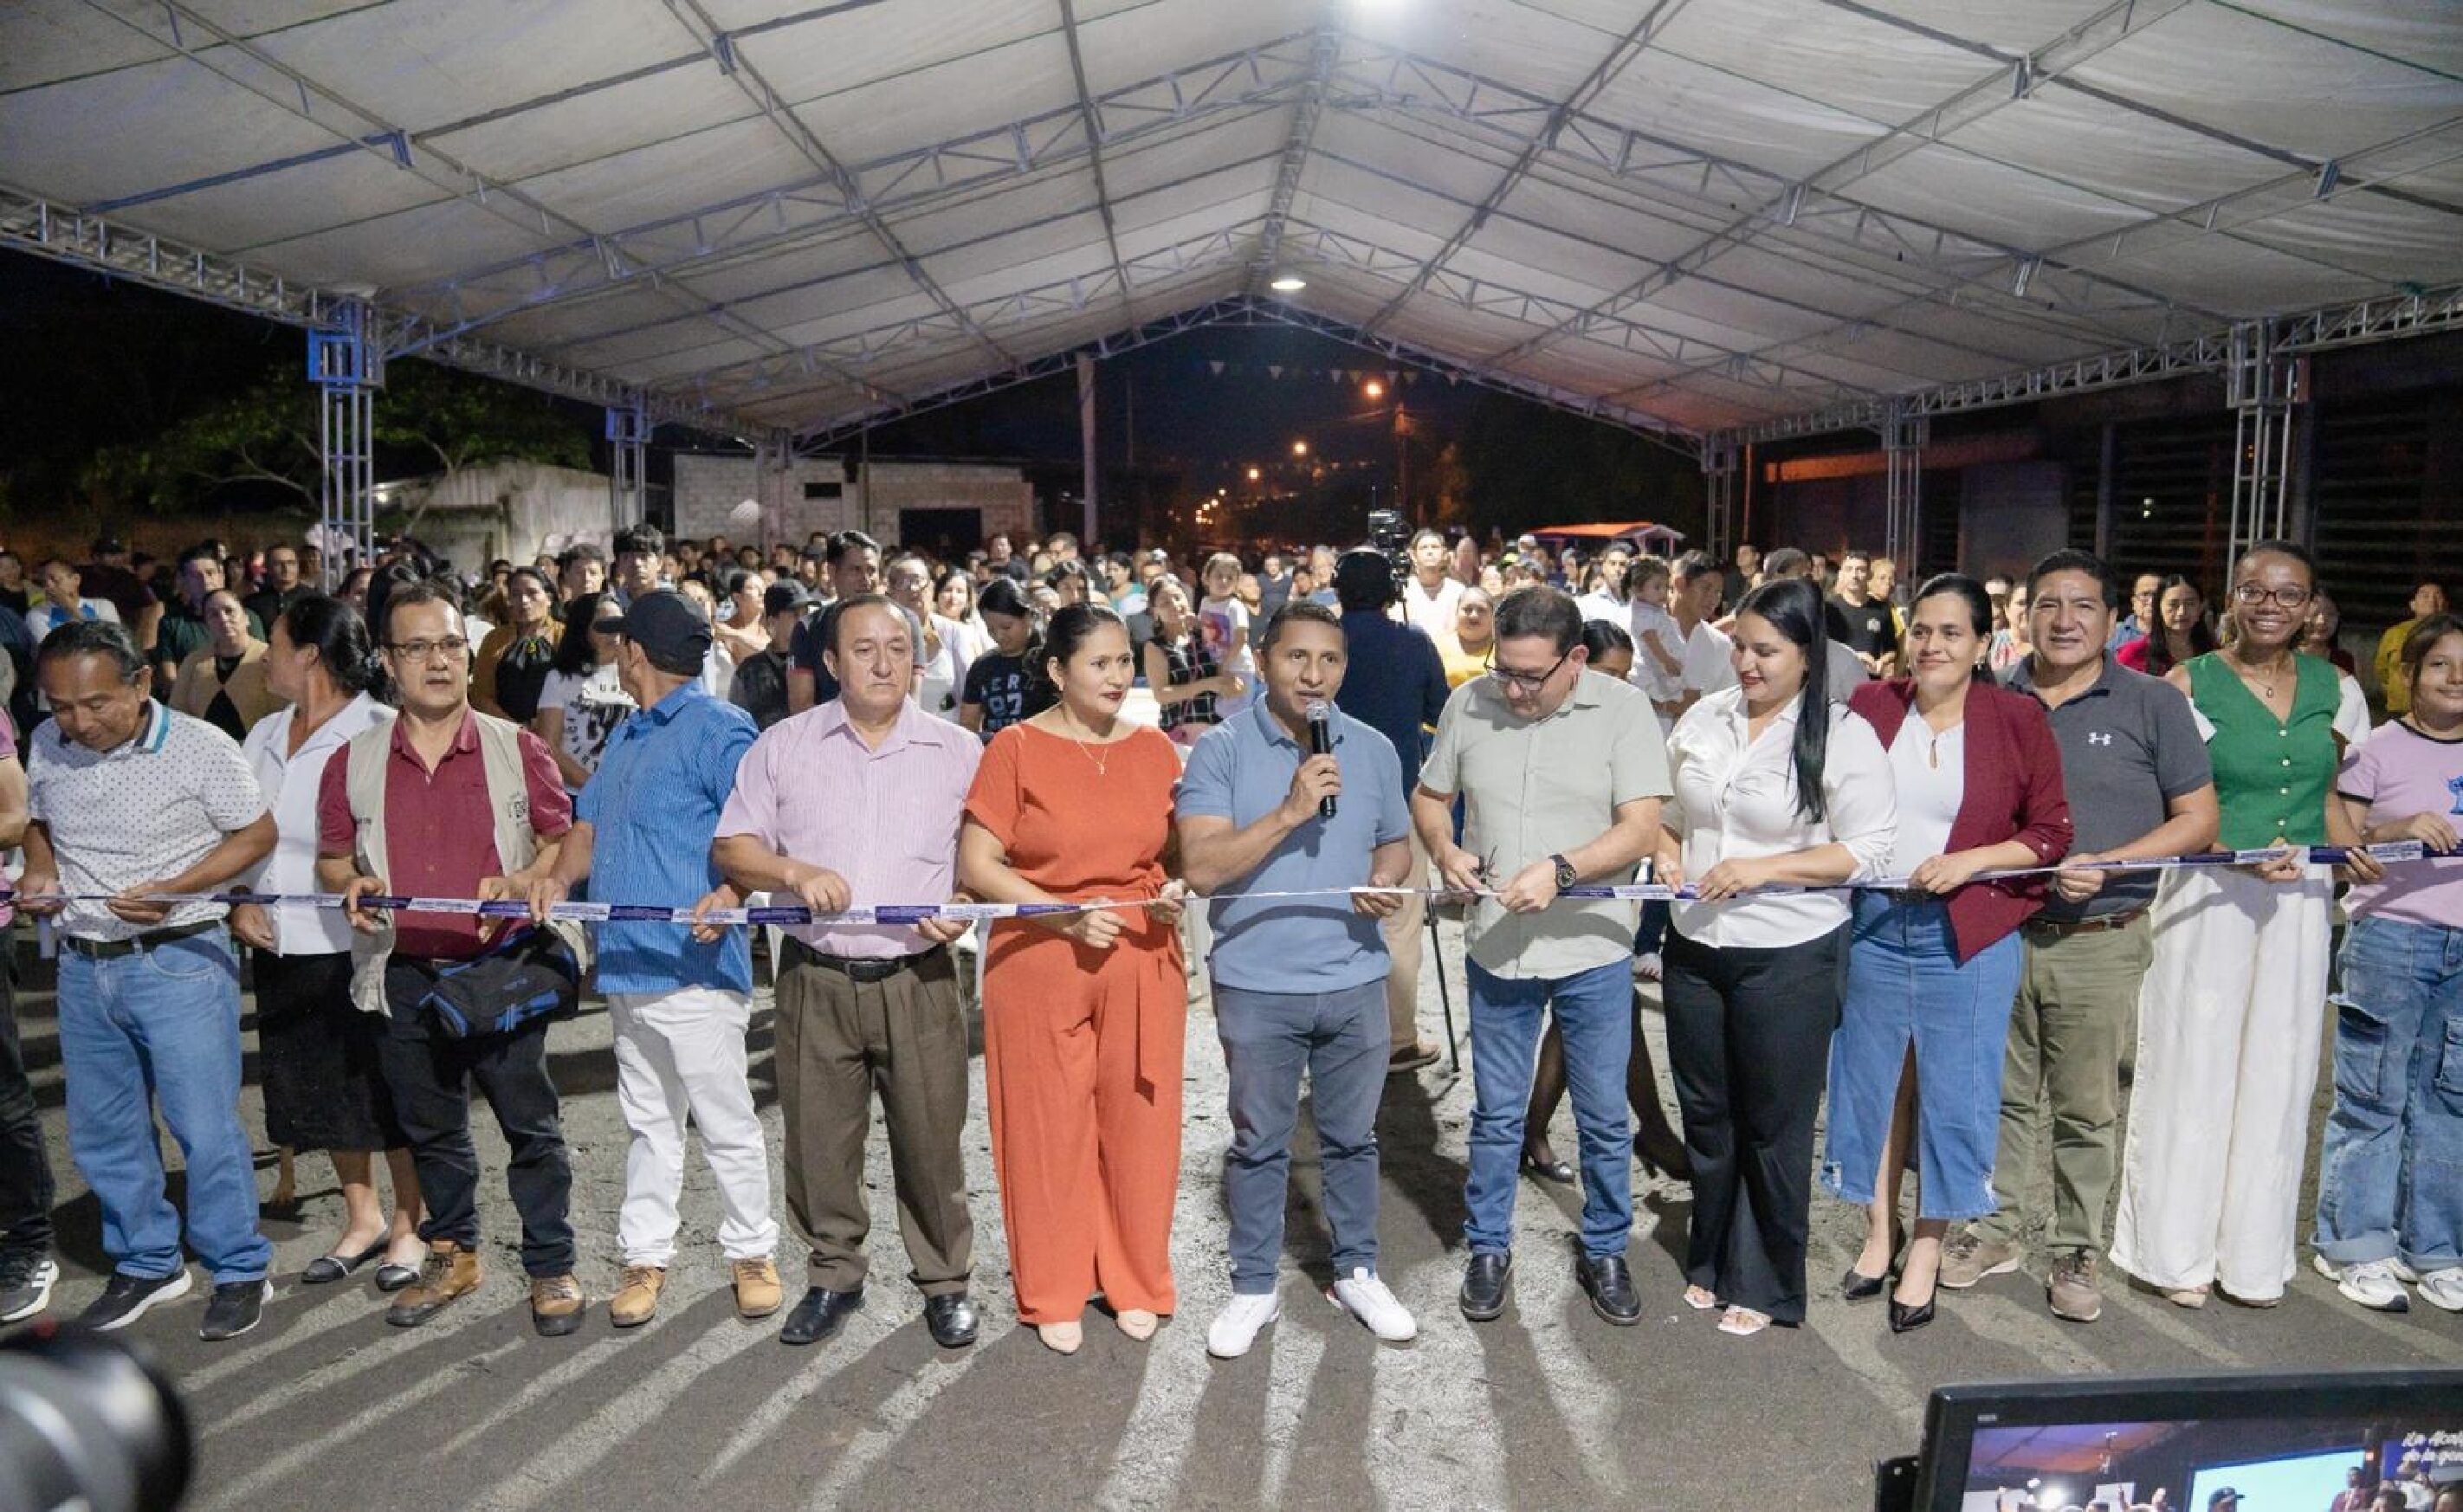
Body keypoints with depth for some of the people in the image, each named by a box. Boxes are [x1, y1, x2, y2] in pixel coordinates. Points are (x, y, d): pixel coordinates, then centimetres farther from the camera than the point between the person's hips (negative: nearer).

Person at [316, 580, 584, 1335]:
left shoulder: (517, 748, -2)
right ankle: (452, 1254, 34)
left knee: (530, 1125, 4)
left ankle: (551, 1266, 17)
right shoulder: (353, 761, 4)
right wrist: (351, 884, -8)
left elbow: (565, 838, 3)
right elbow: (331, 858, 13)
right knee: (431, 1128, 17)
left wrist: (525, 882, -15)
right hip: (404, 974, 3)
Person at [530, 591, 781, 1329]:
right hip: (626, 966, 9)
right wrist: (558, 877, 0)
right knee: (648, 1123, 17)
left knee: (725, 1122, 4)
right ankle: (645, 1255, 27)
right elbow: (590, 823, 20)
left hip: (695, 967, -9)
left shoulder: (717, 727, -11)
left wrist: (730, 893, -38)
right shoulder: (626, 736, 18)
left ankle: (751, 1252, 19)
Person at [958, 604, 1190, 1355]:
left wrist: (1177, 890, -7)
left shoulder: (1155, 750, 6)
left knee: (1137, 1122, 10)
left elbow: (1186, 850, 15)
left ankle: (1135, 1283, 30)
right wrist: (1068, 915, -17)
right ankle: (1053, 1294, 26)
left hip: (1143, 963, 3)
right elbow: (974, 866, -9)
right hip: (1040, 964, -3)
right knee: (1049, 1125, 7)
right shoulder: (1016, 748, -5)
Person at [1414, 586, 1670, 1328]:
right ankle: (1488, 1248, 32)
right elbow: (1429, 796, 9)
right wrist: (1444, 849, -11)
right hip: (1496, 950, 2)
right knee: (1496, 1115, 14)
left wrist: (1559, 870, -28)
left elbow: (1641, 828, -15)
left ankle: (1605, 1252, 32)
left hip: (1594, 951, -2)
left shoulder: (1623, 710, -10)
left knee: (1605, 1119, 12)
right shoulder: (1469, 703, -2)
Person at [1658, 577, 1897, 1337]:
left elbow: (1870, 848, -14)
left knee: (1772, 1126, 9)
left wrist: (1764, 869, -21)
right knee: (1705, 1115, 17)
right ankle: (1712, 1259, 37)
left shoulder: (1843, 735, -11)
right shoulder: (1704, 716, 4)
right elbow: (1661, 808, 16)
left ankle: (1764, 1285, 26)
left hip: (1788, 958, -5)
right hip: (1694, 949, 5)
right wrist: (1668, 852, -4)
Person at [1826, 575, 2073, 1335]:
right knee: (1875, 1080, 13)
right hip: (1875, 922, 2)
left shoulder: (2017, 718, -6)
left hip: (1969, 932, -2)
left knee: (1950, 1092, 6)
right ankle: (1879, 1233, 31)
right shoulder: (1870, 706, 0)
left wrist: (1968, 861, -16)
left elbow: (2052, 833, -4)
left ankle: (1926, 1253, 22)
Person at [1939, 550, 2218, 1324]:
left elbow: (2197, 819, -2)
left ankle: (2077, 1253, 22)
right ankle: (1996, 1230, 28)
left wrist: (2104, 867, -15)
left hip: (2100, 941, -2)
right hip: (2000, 931, 3)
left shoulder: (2153, 703, -1)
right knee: (2002, 1094, 13)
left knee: (2086, 1108, 7)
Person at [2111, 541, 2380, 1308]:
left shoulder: (2325, 685, 8)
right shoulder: (2190, 683, -7)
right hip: (2208, 897, -4)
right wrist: (2241, 857, -21)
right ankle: (2179, 1250, 17)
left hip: (2300, 901, 5)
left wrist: (2353, 848, -1)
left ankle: (2254, 1252, 26)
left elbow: (2326, 787, 17)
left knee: (2277, 1072, 11)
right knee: (2194, 1069, 3)